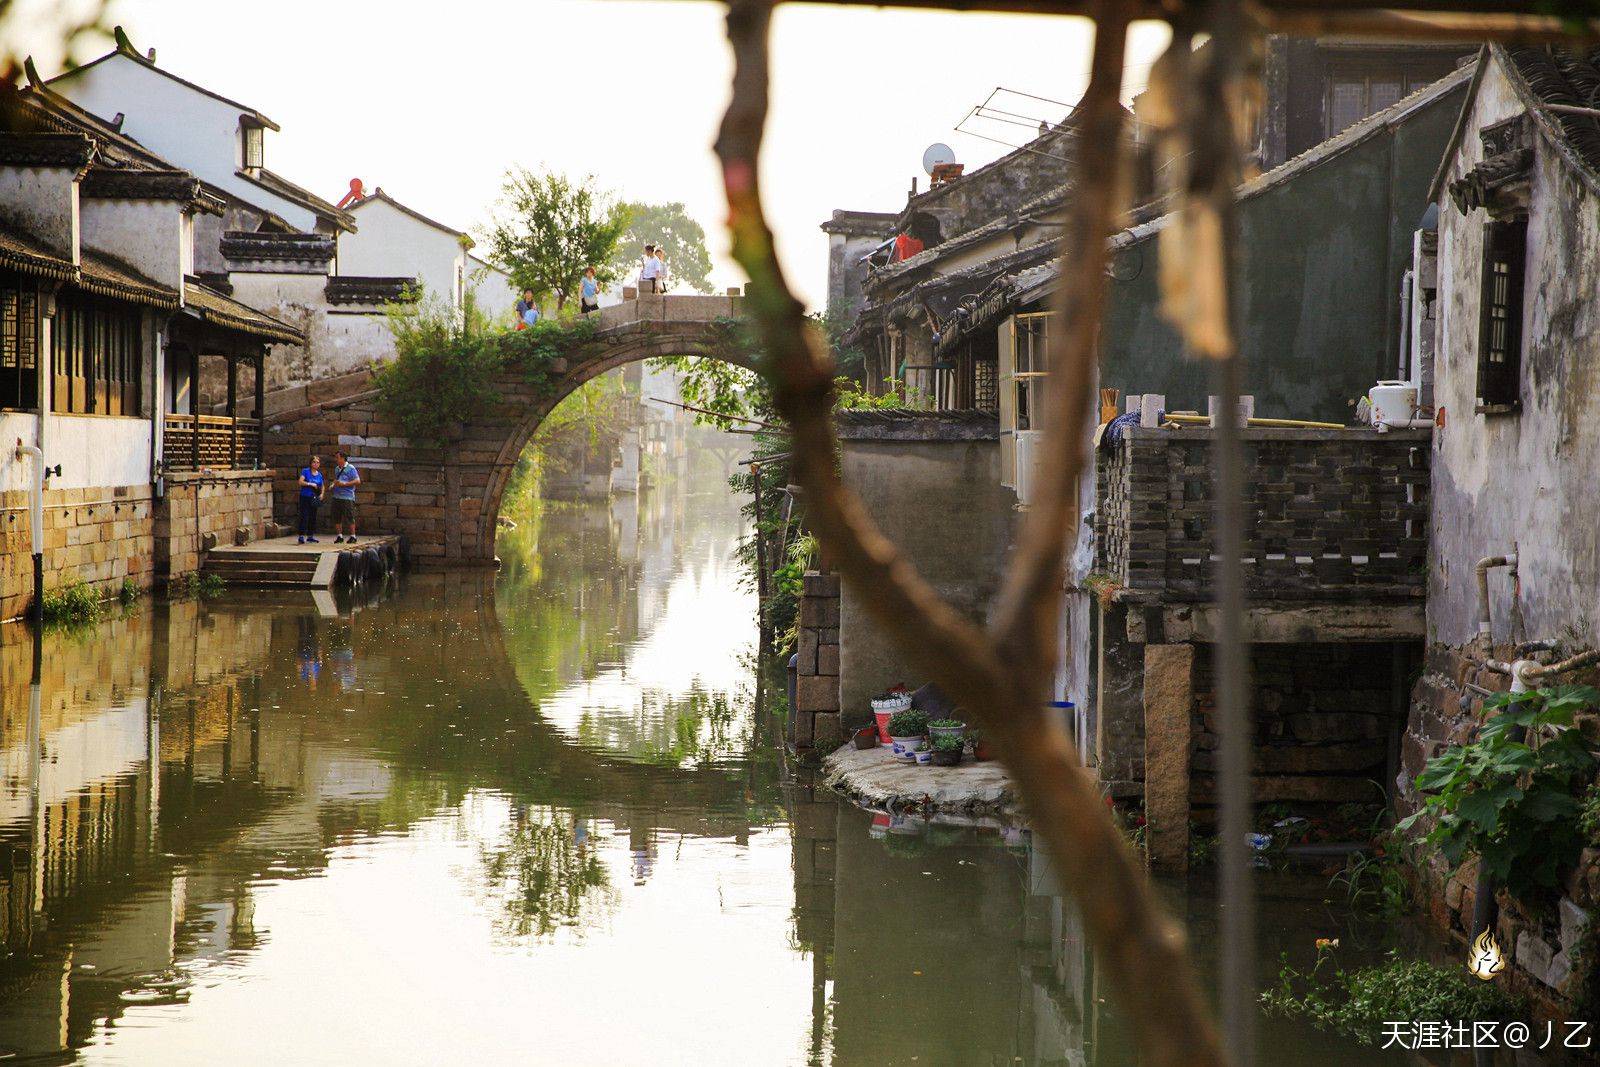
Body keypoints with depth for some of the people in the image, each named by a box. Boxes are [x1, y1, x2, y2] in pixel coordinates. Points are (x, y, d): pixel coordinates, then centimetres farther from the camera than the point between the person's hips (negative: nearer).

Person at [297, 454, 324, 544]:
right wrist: (310, 484, -19)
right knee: (304, 516, -11)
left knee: (313, 517, 9)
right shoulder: (306, 471, -3)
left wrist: (321, 494, 3)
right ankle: (302, 536, -12)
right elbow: (300, 482, -13)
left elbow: (322, 486, 20)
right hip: (305, 497, -5)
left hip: (314, 498, 5)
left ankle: (310, 536, 17)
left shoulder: (319, 475, 11)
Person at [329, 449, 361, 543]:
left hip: (347, 497, -7)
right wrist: (333, 484, 8)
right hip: (337, 496, 7)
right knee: (337, 518, 7)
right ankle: (339, 536, 15)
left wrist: (344, 484, -16)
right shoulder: (337, 469, 17)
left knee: (350, 517, -5)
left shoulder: (350, 468, -6)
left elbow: (357, 481, -12)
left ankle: (353, 536, 1)